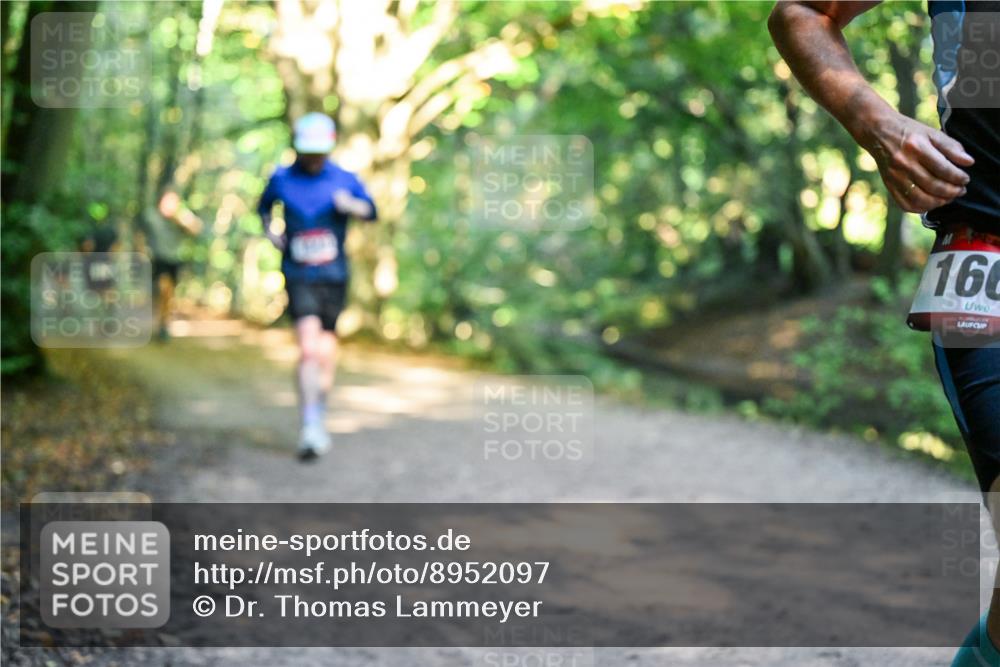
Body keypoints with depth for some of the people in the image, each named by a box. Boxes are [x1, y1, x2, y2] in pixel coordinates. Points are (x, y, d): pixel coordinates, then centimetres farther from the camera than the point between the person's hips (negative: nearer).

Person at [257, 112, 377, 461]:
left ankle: (319, 416, 31)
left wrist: (351, 205, -15)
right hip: (298, 276, -2)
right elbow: (264, 206, 22)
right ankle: (310, 427, -19)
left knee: (326, 352, 9)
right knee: (309, 348, -18)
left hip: (333, 276, 2)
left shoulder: (344, 179, 2)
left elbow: (371, 211, 6)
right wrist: (270, 230, 4)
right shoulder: (281, 179, 4)